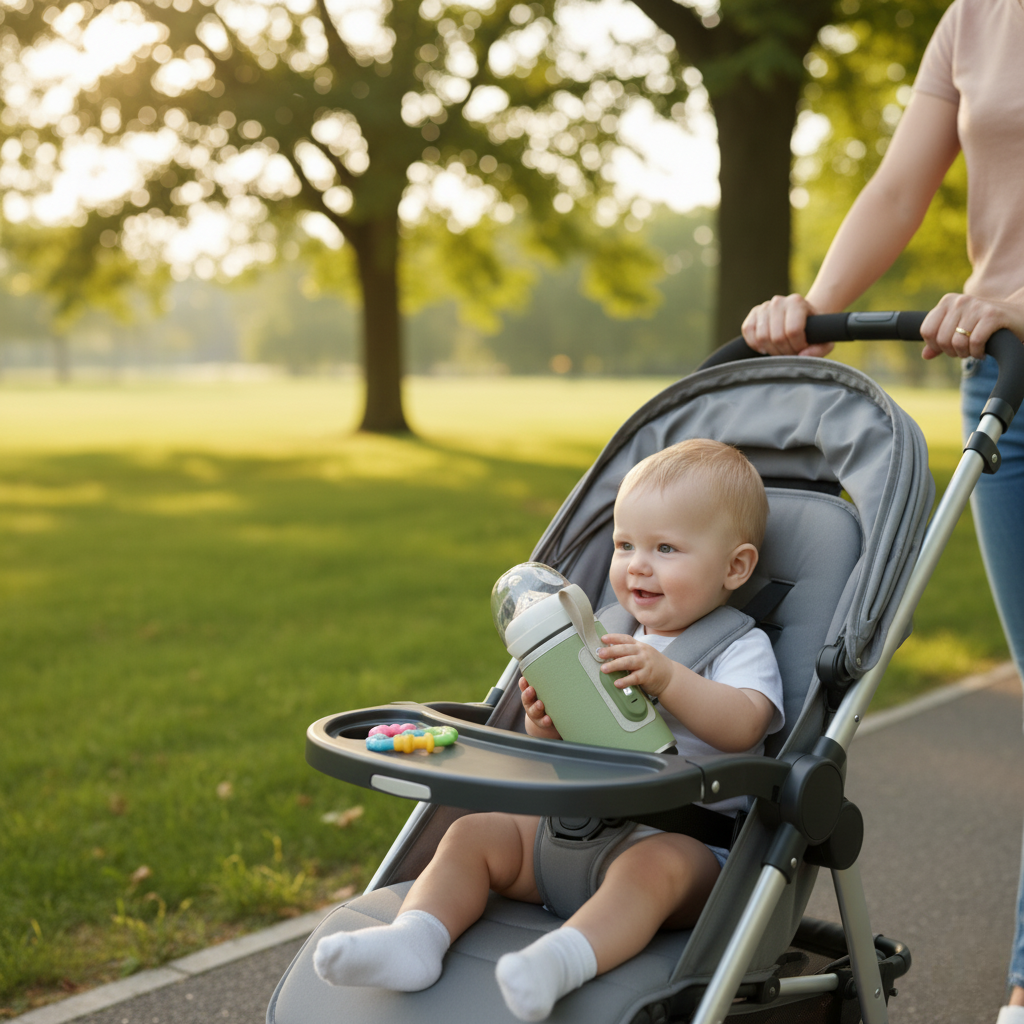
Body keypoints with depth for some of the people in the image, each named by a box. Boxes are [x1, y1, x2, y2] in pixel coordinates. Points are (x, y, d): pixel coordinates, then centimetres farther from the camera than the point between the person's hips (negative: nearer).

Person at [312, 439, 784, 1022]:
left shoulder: (742, 646, 0)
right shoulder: (607, 636, 18)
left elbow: (742, 726, -21)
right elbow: (569, 748, 19)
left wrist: (667, 678, -30)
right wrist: (547, 724, -5)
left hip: (684, 839, -6)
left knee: (653, 864, -39)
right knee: (474, 834, -9)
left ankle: (561, 961, -59)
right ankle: (415, 938, -29)